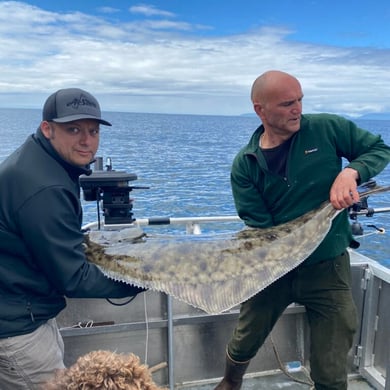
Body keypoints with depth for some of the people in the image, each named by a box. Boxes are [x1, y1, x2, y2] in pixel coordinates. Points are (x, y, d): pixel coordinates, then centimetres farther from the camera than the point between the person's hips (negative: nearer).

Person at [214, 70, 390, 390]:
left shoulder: (326, 129, -7)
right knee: (242, 345, 18)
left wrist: (350, 171, -18)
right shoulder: (245, 165, -6)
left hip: (328, 267, -1)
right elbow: (260, 227, -10)